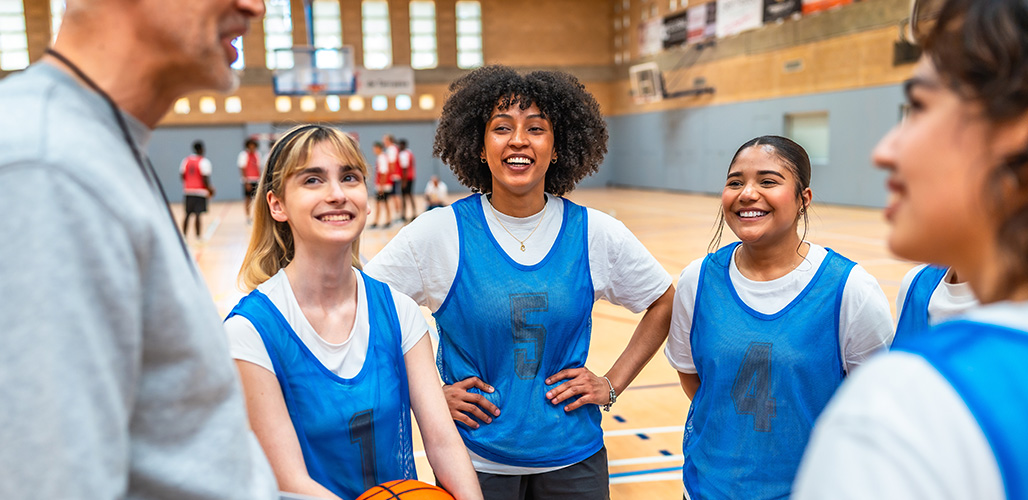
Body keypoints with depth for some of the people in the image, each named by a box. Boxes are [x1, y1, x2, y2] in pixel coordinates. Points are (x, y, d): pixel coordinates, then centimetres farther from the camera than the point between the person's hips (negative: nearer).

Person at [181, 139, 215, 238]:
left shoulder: (186, 160, 8)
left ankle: (184, 235, 15)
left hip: (188, 190, 5)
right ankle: (198, 236, -4)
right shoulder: (204, 161, -9)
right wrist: (210, 188, -1)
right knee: (198, 215, -5)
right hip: (200, 191, -5)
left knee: (187, 214, 12)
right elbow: (205, 178, -14)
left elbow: (182, 175, 8)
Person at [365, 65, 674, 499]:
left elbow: (664, 304, 8)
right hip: (474, 459, -1)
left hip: (572, 458, 2)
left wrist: (612, 383, 0)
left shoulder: (595, 234, -6)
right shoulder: (439, 233, -12)